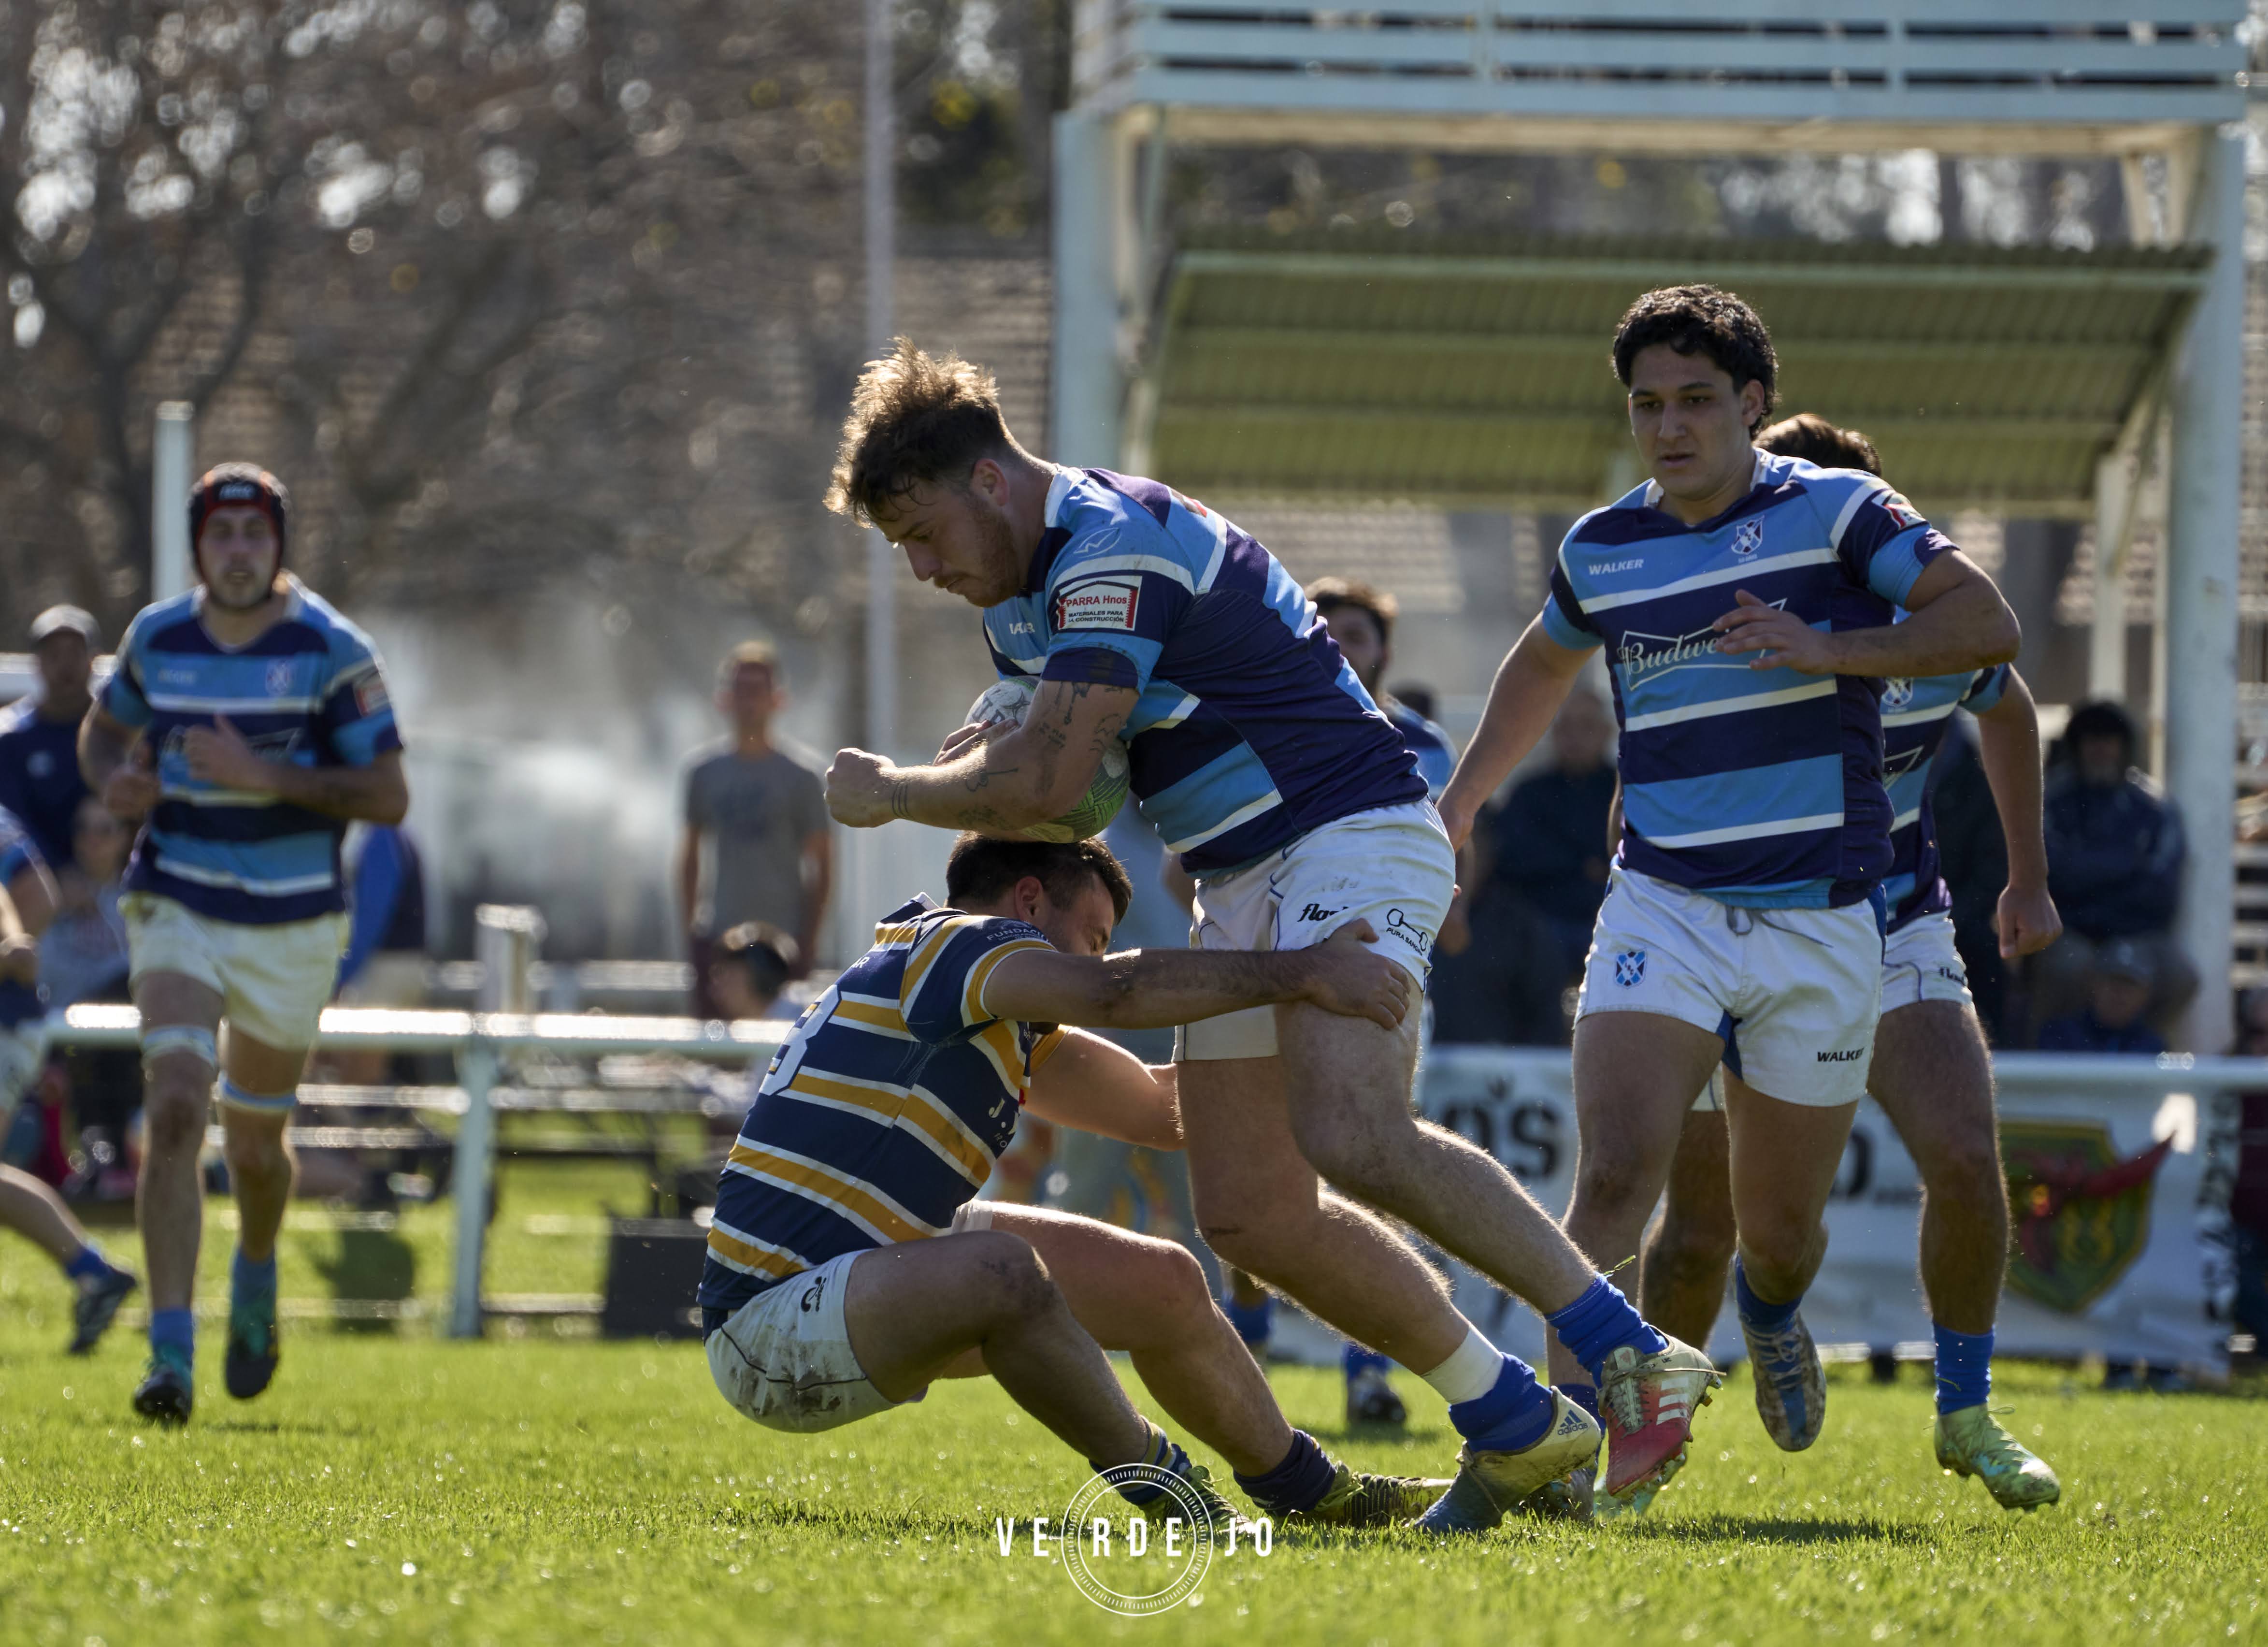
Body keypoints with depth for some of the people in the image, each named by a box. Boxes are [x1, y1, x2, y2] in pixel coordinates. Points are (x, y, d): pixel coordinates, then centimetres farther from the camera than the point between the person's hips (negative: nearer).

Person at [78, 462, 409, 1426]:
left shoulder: (331, 651, -9)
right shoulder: (158, 639, 1)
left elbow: (388, 797, -12)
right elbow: (105, 727, 20)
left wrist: (265, 775, -23)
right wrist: (114, 780, -4)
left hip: (291, 923, -1)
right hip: (177, 912, 1)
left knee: (255, 1144, 12)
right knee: (175, 1110, -19)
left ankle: (256, 1279, 47)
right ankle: (171, 1356, -22)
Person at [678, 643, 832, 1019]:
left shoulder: (799, 778, -1)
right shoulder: (705, 772, 7)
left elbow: (821, 864, 1)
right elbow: (690, 854, 14)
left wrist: (809, 937, -4)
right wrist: (690, 927, 9)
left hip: (781, 934, -3)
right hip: (715, 937, 3)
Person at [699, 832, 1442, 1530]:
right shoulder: (951, 942, -14)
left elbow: (1154, 1104, 21)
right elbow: (1114, 990, -33)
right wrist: (1302, 972, -33)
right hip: (773, 1329, -11)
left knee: (1162, 1283, 13)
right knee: (1001, 1271, -38)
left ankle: (1308, 1488, 33)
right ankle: (1152, 1482, -16)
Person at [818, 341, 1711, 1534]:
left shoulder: (1115, 550, -17)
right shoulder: (1020, 595, 16)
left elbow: (1045, 782, -23)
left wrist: (891, 794, -6)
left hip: (1351, 841, -10)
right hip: (1242, 888, 10)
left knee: (1352, 1140, -31)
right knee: (1247, 1213, 0)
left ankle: (1632, 1354, -29)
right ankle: (1513, 1426, 4)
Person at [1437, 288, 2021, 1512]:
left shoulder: (1833, 513, -3)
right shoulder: (1601, 549, 8)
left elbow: (1988, 626, -10)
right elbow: (1544, 664, 30)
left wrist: (1828, 649, -21)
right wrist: (1459, 801, 25)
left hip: (1822, 922, -1)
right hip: (1663, 908, 1)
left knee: (1780, 1227, 10)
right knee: (1615, 1178, -21)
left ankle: (1771, 1310, 47)